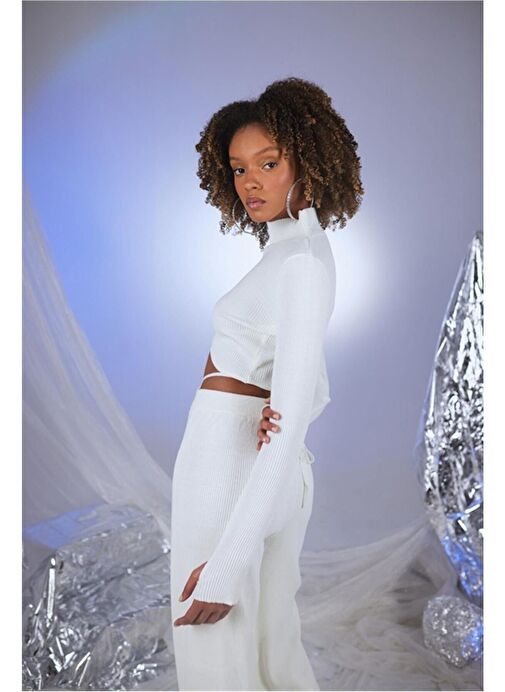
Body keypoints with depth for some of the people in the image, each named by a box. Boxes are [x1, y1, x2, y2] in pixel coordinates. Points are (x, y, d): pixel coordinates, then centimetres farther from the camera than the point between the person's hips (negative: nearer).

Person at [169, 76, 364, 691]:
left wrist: (227, 564, -24)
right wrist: (276, 414, -8)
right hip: (277, 469, 9)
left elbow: (294, 414, -23)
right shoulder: (297, 250, 14)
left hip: (226, 456, -9)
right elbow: (317, 394, 16)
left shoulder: (302, 262, -16)